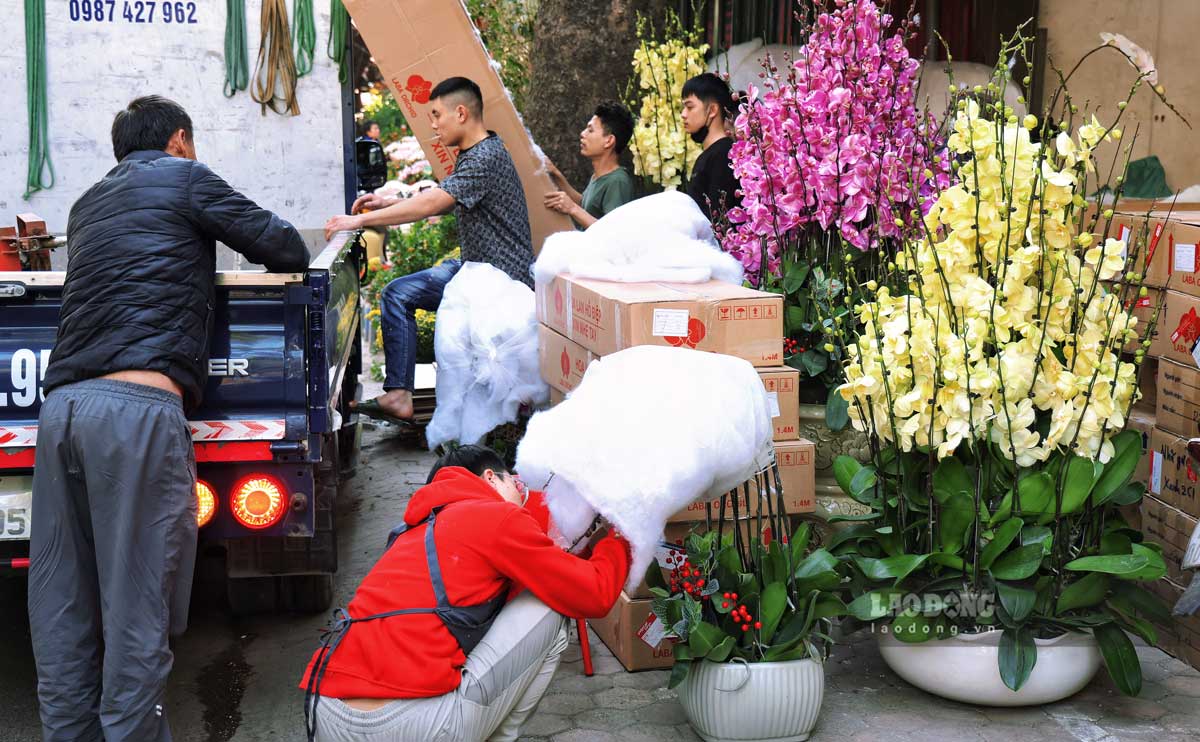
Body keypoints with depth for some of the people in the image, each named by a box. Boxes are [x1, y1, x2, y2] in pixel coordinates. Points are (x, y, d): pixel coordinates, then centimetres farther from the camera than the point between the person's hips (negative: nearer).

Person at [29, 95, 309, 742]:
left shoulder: (88, 203, 29)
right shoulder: (185, 178, 10)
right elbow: (287, 251, 9)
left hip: (60, 403, 7)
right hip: (138, 405, -7)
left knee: (61, 610, 9)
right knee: (136, 609, -4)